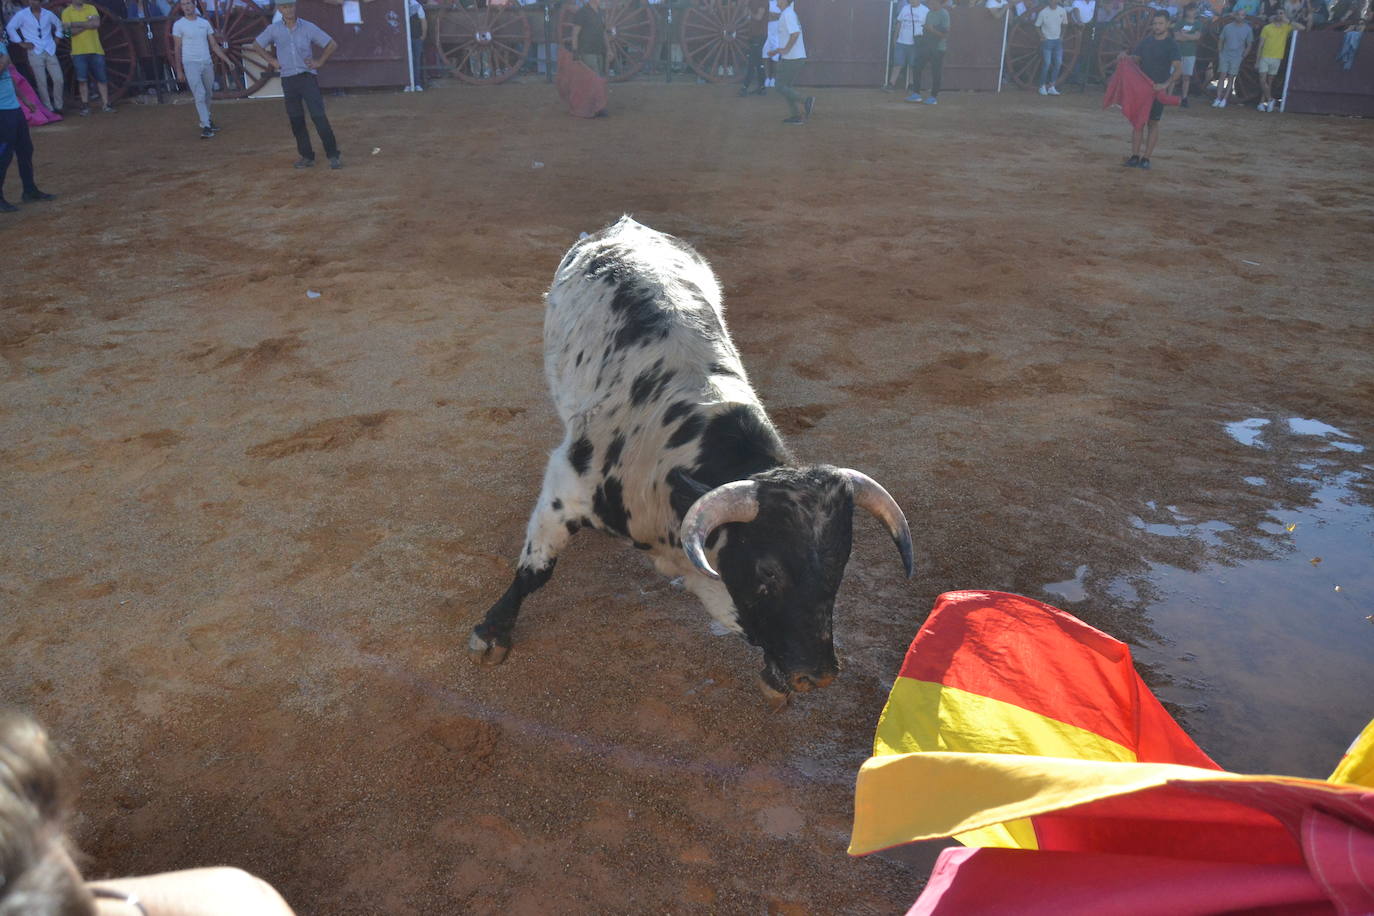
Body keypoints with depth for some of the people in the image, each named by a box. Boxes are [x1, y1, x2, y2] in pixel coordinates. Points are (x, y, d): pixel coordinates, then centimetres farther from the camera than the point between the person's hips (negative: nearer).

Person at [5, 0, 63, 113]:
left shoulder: (48, 14, 7)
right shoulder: (22, 15, -1)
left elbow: (59, 24, 24)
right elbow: (10, 28, 2)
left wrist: (56, 39, 15)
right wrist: (21, 43, -3)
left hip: (50, 52, 3)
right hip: (35, 53, -2)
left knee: (59, 79, -4)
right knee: (41, 83, -3)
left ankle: (58, 107, 11)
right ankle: (48, 109, 2)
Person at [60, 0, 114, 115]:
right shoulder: (67, 12, 2)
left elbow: (96, 24, -11)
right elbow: (72, 31, -11)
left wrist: (74, 24, -10)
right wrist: (88, 23, -10)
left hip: (96, 50, 2)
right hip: (79, 52, -2)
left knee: (102, 79, 2)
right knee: (82, 80, -2)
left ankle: (106, 104, 9)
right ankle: (85, 106, 4)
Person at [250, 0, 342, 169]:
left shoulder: (308, 27, -2)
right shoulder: (273, 29, 3)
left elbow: (333, 45, 5)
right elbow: (256, 45, 18)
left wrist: (320, 62, -1)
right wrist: (273, 61, 9)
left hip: (308, 77, -3)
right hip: (288, 79, 3)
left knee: (318, 116, -14)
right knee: (296, 120, 4)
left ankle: (333, 155, -12)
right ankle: (307, 156, 12)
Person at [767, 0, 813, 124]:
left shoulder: (788, 15, -15)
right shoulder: (790, 14, 16)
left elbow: (795, 33, -28)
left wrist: (786, 49, -20)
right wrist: (778, 50, 20)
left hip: (791, 58, -10)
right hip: (797, 57, 10)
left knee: (781, 87, -4)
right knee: (786, 86, 14)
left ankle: (805, 102, -9)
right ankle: (795, 115, 12)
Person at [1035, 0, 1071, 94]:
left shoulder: (1062, 11, 0)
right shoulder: (1043, 12, -10)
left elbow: (1064, 25, 14)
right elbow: (1037, 26, 0)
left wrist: (1062, 36, 5)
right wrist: (1041, 36, -10)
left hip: (1058, 41, 4)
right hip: (1047, 41, -4)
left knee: (1058, 63, 1)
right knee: (1046, 64, -8)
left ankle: (1051, 87, 9)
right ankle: (1043, 86, 6)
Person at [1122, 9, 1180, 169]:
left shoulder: (1171, 45, -7)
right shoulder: (1146, 41, 7)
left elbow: (1179, 68, -16)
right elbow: (1134, 59, 13)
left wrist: (1166, 84, -32)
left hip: (1158, 89, -4)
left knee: (1153, 122, 2)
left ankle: (1146, 158, 4)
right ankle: (1135, 157, 4)